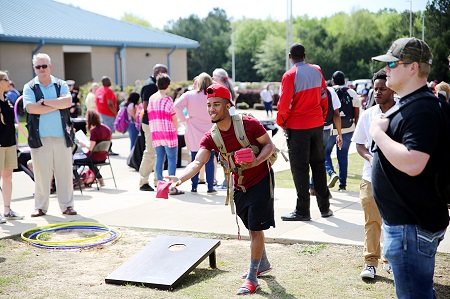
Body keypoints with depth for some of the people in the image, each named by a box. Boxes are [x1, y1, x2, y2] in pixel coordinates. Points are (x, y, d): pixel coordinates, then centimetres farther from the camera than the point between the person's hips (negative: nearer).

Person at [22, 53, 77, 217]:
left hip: (61, 136, 1)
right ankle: (40, 207, 12)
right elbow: (31, 108, -10)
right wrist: (57, 105, -8)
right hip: (40, 137, -1)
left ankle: (67, 205, 12)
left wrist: (44, 102, -10)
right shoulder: (29, 87, 7)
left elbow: (68, 102, -7)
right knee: (41, 174, 1)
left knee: (65, 172, 3)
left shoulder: (61, 85, 12)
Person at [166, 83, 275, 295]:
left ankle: (252, 277, 4)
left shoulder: (248, 124, -22)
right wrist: (180, 179, -42)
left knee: (256, 228, -6)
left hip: (261, 180, -5)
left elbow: (269, 145, -13)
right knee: (251, 227, 19)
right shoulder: (210, 138, -11)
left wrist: (256, 162, -31)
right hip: (239, 184, 5)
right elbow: (197, 162, -23)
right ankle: (263, 264, 42)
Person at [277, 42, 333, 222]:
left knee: (300, 168, 0)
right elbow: (324, 96, 8)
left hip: (297, 126, -5)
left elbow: (285, 103, -15)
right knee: (318, 164, 14)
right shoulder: (317, 71, 3)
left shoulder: (290, 75, -13)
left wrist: (281, 122, 0)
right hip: (317, 124, 5)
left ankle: (302, 211, 3)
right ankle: (324, 207, 18)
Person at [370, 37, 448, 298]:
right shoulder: (408, 104, 14)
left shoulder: (422, 109, -20)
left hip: (412, 226, -11)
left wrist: (379, 133, -22)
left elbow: (412, 163, -31)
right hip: (405, 220, 11)